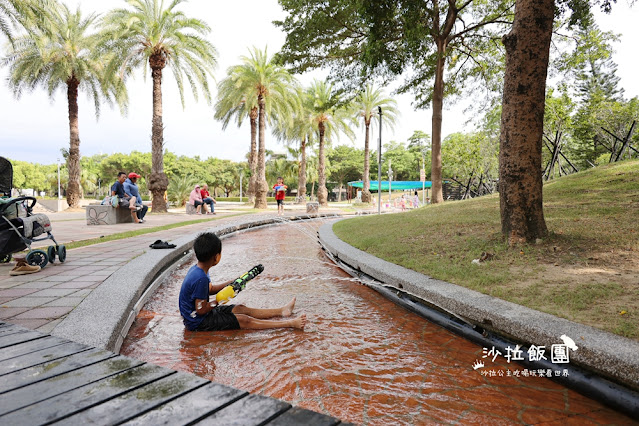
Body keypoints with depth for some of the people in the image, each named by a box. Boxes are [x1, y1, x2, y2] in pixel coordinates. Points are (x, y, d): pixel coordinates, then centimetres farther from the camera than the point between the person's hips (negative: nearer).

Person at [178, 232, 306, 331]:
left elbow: (210, 289, 15)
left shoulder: (196, 269, 0)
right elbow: (201, 310, -26)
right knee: (245, 321, -11)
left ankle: (281, 311, 21)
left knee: (241, 309, 12)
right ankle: (290, 323, -9)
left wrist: (231, 284, 5)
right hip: (198, 323, -10)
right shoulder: (200, 278, -30)